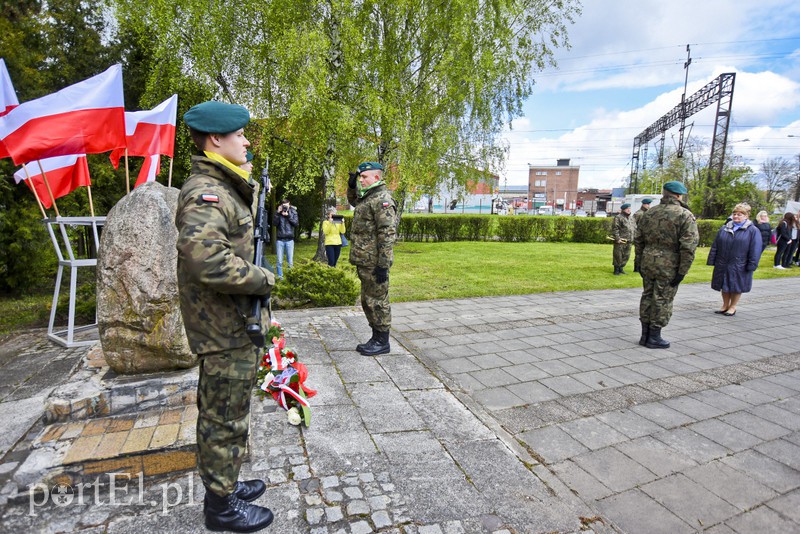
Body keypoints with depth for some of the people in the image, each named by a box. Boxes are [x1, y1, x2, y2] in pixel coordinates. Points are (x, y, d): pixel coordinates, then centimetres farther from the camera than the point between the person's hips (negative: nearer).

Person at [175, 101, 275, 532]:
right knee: (226, 417, 5)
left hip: (228, 323, 10)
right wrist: (262, 280, -20)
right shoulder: (206, 193, -19)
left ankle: (223, 484, 41)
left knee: (220, 411, 22)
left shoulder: (223, 188, 14)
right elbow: (207, 259, -33)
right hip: (225, 328, -10)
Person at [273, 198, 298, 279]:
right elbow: (274, 223, -7)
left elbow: (296, 223, -5)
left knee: (290, 262, 2)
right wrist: (278, 213, -15)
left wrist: (288, 215, -14)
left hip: (290, 239, 0)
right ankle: (280, 277, 12)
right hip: (279, 239, 0)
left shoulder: (293, 212, 5)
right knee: (279, 261, 2)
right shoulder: (278, 212, 5)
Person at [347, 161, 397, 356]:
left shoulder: (382, 199, -15)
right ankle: (376, 338, 28)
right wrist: (351, 185, 19)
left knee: (377, 301, -1)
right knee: (367, 301, 16)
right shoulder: (367, 197, 16)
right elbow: (353, 200, 40)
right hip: (364, 262, 10)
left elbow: (388, 234, -21)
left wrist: (383, 265, -24)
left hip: (374, 263, -10)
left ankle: (382, 342, 12)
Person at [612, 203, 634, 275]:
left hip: (628, 241, 7)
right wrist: (617, 238, -19)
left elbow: (632, 228, 23)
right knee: (618, 256, -2)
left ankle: (621, 268, 22)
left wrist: (631, 238, 15)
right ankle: (616, 270, 8)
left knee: (626, 256, 10)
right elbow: (615, 229, -13)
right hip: (620, 241, -7)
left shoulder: (631, 218, 17)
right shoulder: (618, 217, -8)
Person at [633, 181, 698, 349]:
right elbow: (688, 246, -15)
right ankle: (654, 338, 12)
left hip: (648, 261, 5)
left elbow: (638, 239, 11)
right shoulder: (685, 215, -9)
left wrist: (639, 262, 18)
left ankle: (645, 335, 20)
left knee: (647, 296, 13)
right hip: (669, 265, -5)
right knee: (662, 300, 4)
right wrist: (682, 271, -11)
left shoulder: (649, 213, 7)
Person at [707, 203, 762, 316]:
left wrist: (751, 265, -11)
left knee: (736, 287, 7)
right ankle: (725, 305, 28)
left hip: (739, 267, -3)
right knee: (724, 286, 13)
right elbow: (715, 246, 9)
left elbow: (755, 251, -6)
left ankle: (732, 307, 22)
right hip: (722, 265, 3)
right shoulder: (724, 228, 8)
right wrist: (712, 260, 4)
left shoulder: (753, 231, -2)